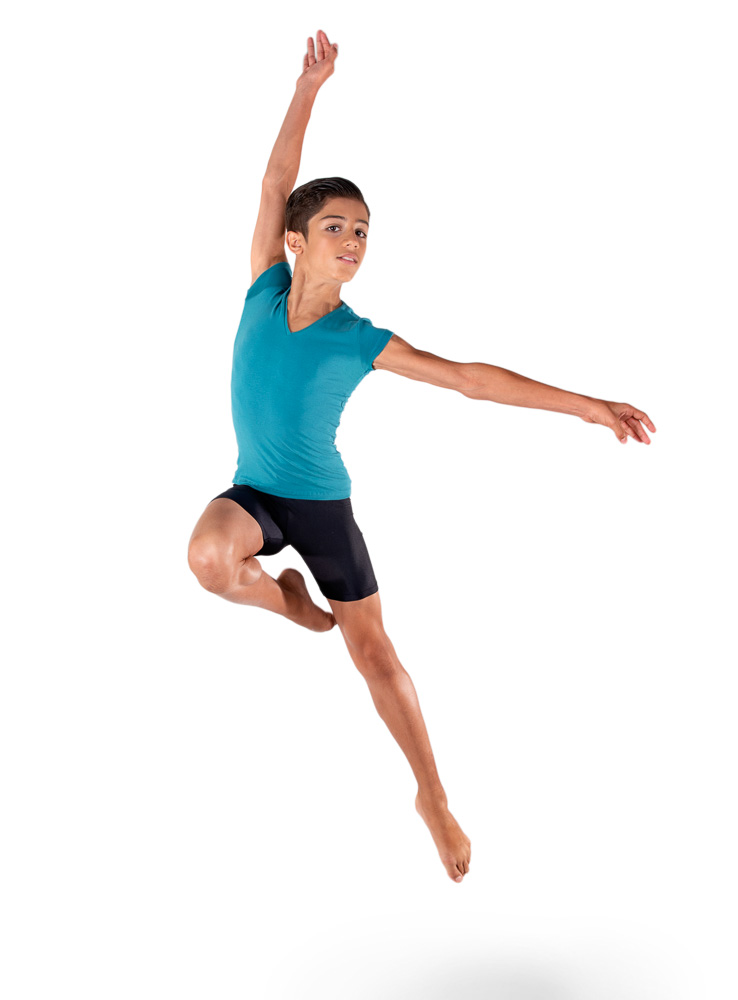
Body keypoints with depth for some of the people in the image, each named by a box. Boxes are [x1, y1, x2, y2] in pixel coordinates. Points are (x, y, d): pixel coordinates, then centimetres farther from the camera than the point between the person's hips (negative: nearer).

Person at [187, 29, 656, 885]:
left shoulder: (362, 342, -12)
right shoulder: (264, 290, -8)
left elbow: (471, 378, -12)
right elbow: (276, 185, -7)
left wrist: (588, 406, -15)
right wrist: (307, 91, -12)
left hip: (323, 502, -1)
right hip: (255, 492, 1)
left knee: (374, 652, 2)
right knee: (208, 556, -34)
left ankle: (433, 796, 18)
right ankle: (288, 600, 2)